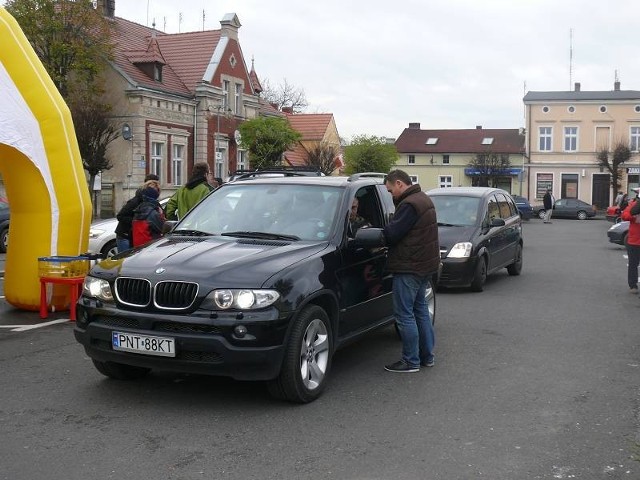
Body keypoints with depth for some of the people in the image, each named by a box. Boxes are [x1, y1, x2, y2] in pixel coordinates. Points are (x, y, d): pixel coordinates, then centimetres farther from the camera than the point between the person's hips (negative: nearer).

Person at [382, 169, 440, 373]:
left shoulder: (409, 204, -19)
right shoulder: (423, 199, 14)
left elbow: (392, 234, -22)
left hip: (409, 267, -11)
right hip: (425, 264, 11)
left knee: (404, 314, -3)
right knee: (420, 309, 18)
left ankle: (411, 361, 3)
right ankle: (427, 356, 25)